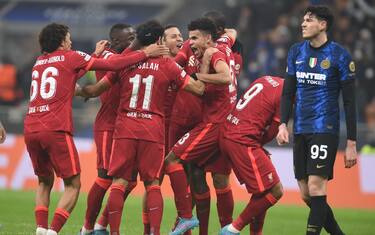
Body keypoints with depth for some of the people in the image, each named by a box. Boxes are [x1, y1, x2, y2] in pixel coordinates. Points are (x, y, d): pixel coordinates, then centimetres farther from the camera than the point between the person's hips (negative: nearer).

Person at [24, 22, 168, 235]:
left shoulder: (39, 62, 20)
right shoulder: (70, 58, 3)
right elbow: (113, 65, 1)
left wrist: (94, 55, 42)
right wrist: (145, 54, 8)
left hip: (30, 130, 6)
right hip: (56, 130, -6)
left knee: (45, 182, 20)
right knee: (73, 185, 3)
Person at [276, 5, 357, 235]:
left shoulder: (340, 55, -6)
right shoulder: (296, 52, 9)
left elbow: (350, 102, -5)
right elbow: (288, 92, 15)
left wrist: (351, 143, -7)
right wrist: (283, 124, -1)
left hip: (325, 129, -6)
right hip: (301, 130, 6)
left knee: (316, 188, -16)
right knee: (307, 196, 5)